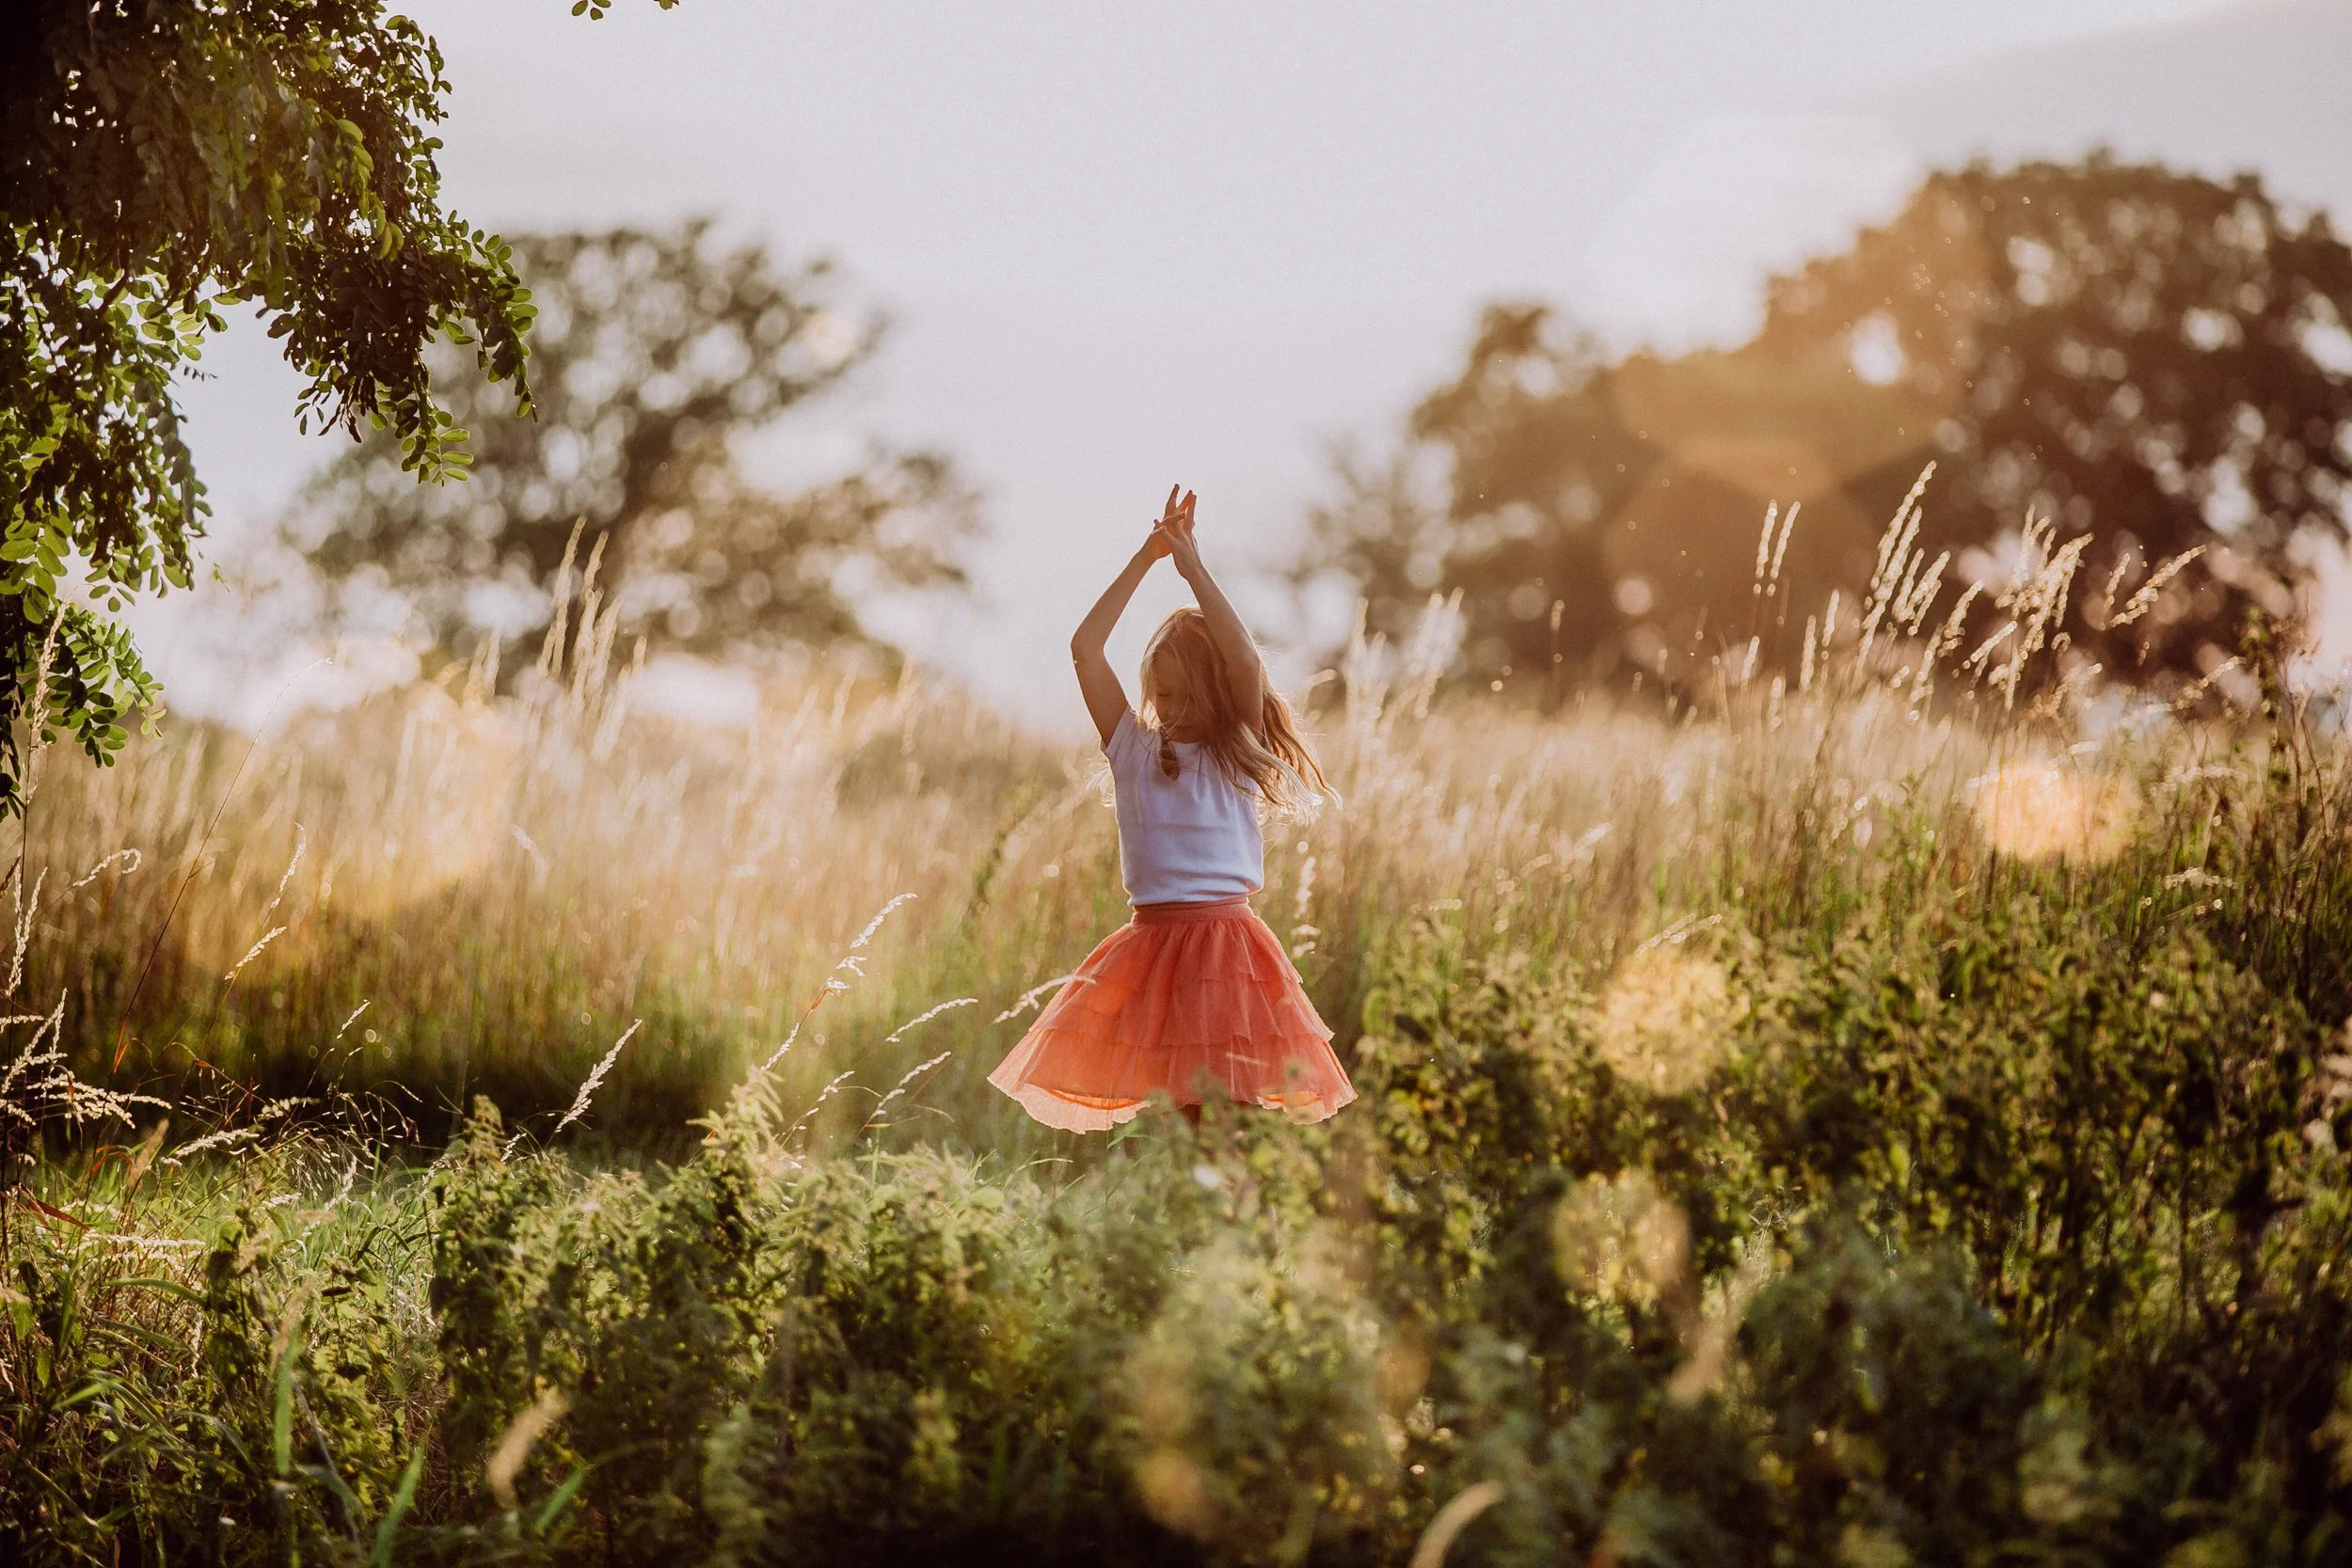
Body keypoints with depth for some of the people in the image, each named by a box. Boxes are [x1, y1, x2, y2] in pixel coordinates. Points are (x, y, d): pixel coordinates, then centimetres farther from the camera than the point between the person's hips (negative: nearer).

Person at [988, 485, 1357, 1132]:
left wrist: (1195, 571, -9)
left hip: (1224, 939, -3)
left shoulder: (1236, 751, 4)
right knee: (1174, 1104, 4)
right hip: (1153, 941, 3)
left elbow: (1247, 664, -14)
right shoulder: (1134, 746, 9)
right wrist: (1146, 558, 1)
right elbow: (1085, 646, 2)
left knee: (1226, 1102, -8)